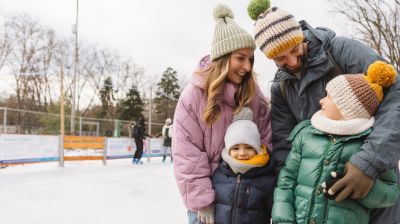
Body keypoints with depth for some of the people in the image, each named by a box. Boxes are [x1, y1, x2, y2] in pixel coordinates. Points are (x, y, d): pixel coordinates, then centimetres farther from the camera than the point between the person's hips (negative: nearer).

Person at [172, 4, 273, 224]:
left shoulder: (254, 94, -4)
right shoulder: (194, 95, -15)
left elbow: (267, 141, 1)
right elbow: (187, 156, -15)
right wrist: (202, 202, -15)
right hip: (209, 193, -3)